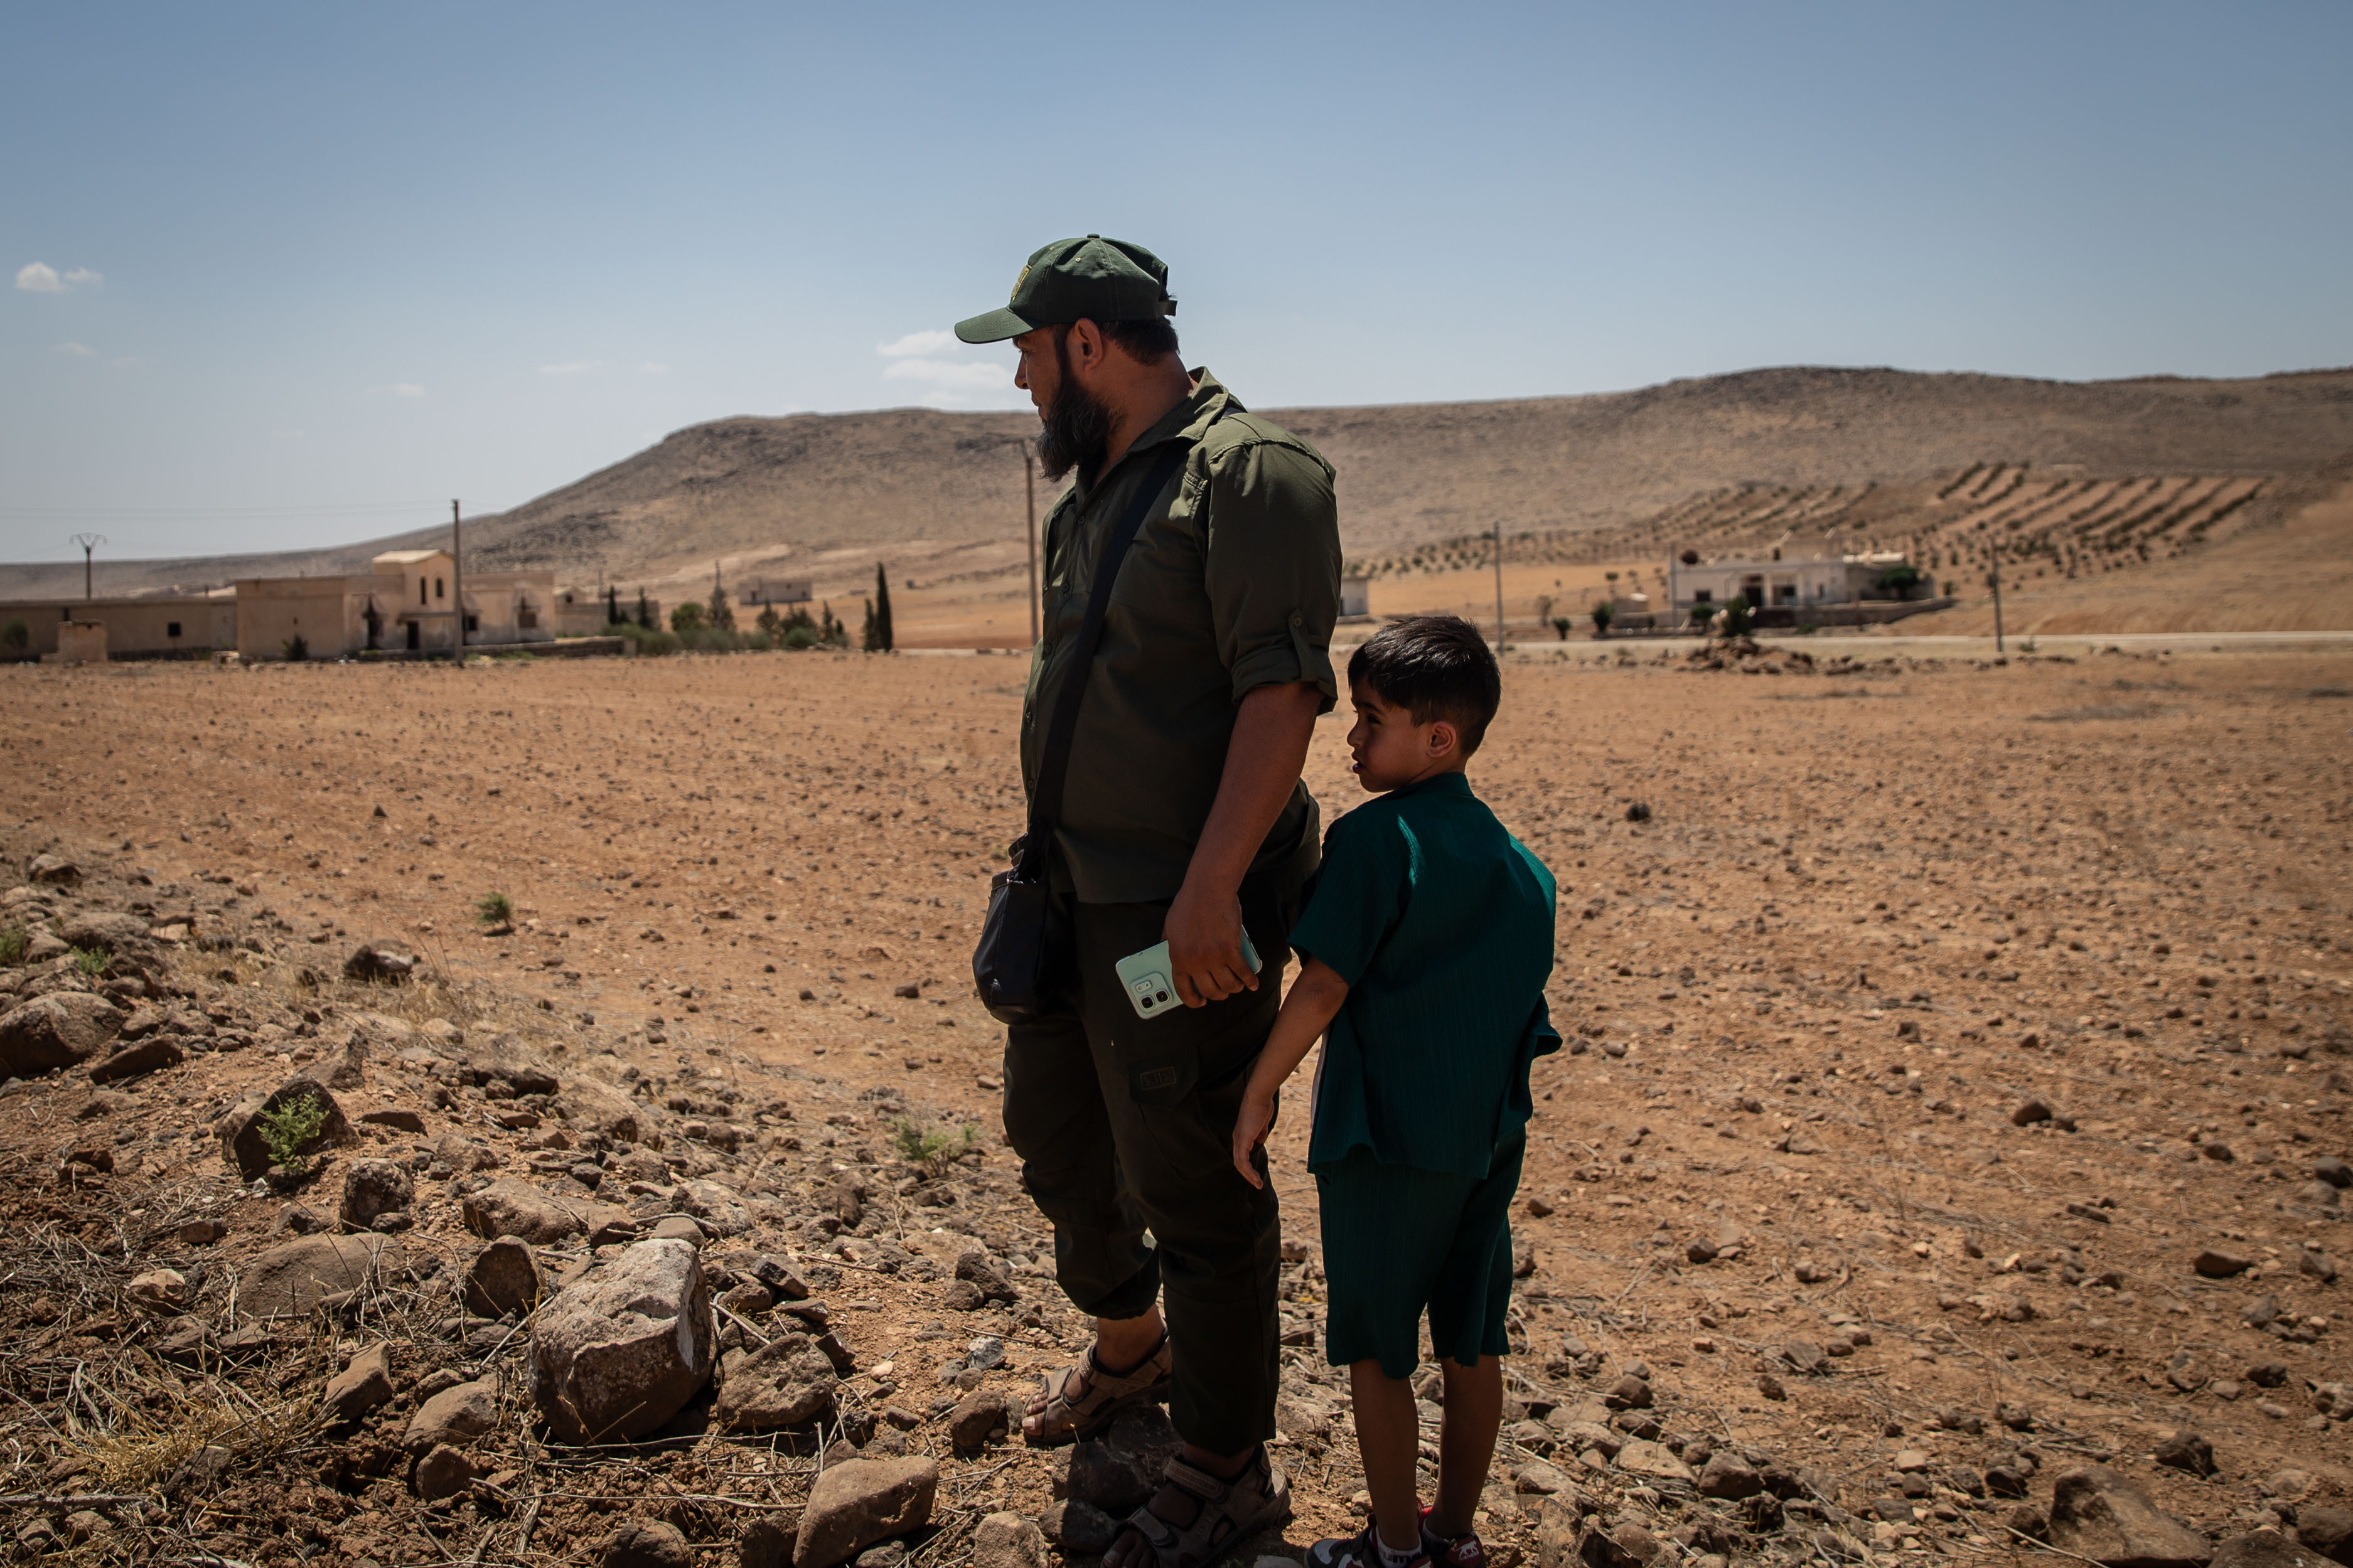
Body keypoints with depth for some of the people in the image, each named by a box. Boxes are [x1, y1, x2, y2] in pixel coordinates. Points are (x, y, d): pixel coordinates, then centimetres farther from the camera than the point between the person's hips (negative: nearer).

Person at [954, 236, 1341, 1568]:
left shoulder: (1250, 472, -16)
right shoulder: (1096, 487, 14)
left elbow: (1283, 691, -23)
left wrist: (1209, 886, -29)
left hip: (1186, 918, -10)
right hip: (1078, 897, 10)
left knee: (1192, 1189, 2)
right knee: (1053, 1132, 23)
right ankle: (1129, 1349, 49)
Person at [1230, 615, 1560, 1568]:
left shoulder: (1373, 838, -15)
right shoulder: (1518, 864, 7)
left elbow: (1324, 986, -19)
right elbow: (1527, 1018, 11)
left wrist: (1259, 1090, -11)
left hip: (1386, 1144, -7)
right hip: (1489, 1139, 7)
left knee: (1377, 1352, 9)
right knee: (1472, 1347, 17)